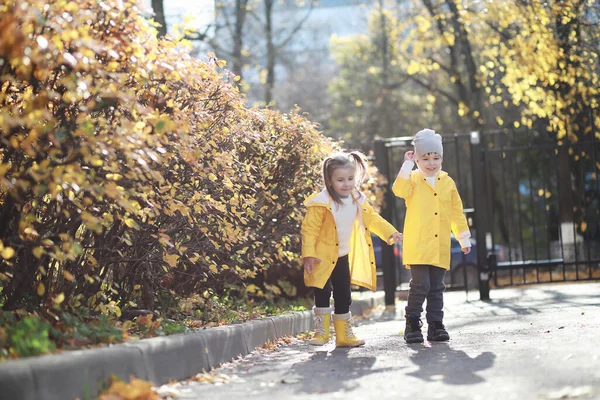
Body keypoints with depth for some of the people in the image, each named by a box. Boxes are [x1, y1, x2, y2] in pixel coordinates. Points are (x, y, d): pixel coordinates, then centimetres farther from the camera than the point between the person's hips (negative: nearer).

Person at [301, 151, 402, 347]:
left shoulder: (358, 201, 0)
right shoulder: (321, 203, -20)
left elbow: (372, 218, 13)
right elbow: (309, 229, -18)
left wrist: (391, 232, 2)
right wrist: (308, 254, -24)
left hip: (343, 257, 6)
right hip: (322, 257, -6)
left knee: (343, 297, 11)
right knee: (322, 294, -8)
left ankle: (344, 335, 21)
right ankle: (321, 331, 5)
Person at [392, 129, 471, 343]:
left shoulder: (448, 182, 11)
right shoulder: (413, 179, 1)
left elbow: (457, 212, 15)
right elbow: (400, 190, -22)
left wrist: (464, 238, 13)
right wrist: (407, 165, -19)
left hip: (440, 248, 4)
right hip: (418, 246, -4)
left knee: (436, 288, 9)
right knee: (420, 285, -11)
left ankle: (435, 325, 16)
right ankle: (412, 325, 0)